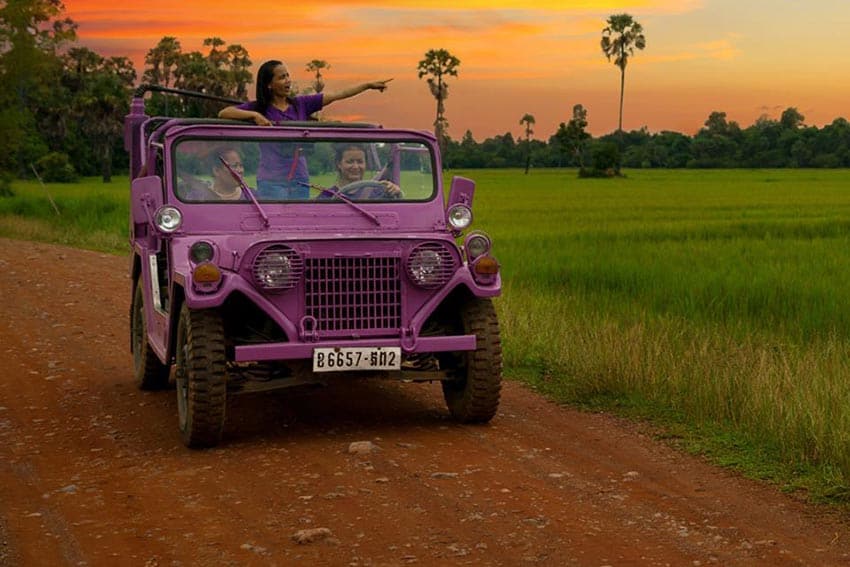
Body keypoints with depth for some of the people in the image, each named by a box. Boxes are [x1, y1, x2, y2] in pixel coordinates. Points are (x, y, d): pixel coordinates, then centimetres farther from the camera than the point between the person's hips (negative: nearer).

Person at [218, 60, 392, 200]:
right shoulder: (258, 108, 0)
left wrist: (368, 85, 2)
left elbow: (336, 95, 6)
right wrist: (254, 115, -21)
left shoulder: (300, 104, 10)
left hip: (300, 182, 5)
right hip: (271, 182, -4)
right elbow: (223, 113, -10)